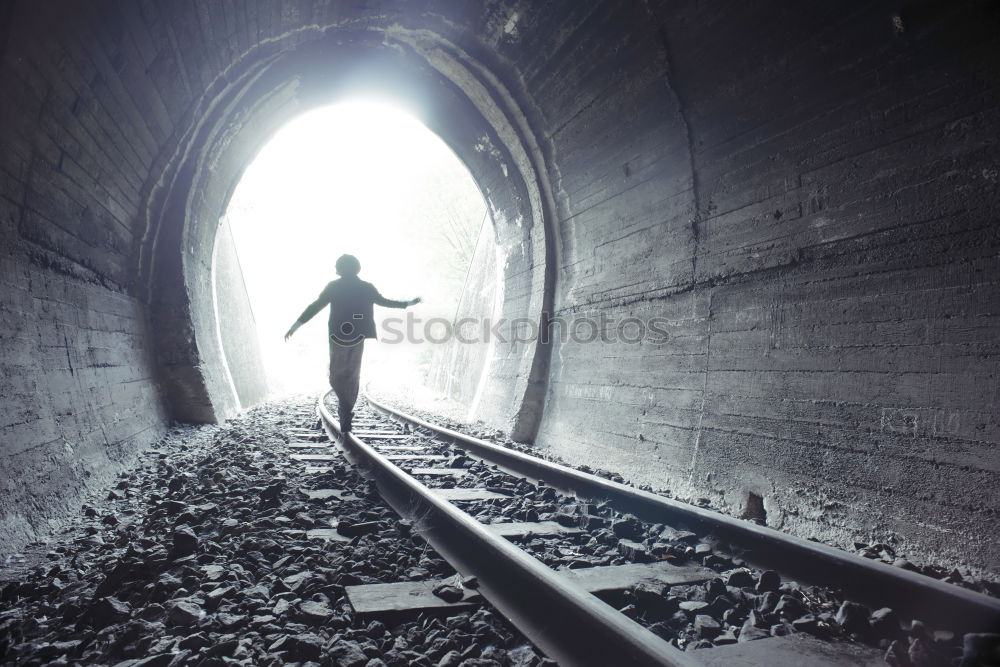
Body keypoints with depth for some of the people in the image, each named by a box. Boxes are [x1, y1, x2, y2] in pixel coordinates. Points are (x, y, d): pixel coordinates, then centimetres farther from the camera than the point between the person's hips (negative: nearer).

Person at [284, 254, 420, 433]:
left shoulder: (333, 286, -4)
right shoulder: (367, 287, 1)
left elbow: (315, 306, -7)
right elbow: (384, 301, 14)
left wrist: (295, 326, -5)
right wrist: (409, 304, 29)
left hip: (338, 338, -2)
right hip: (358, 338, 2)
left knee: (336, 377, 10)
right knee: (353, 376, 14)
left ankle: (345, 409, -11)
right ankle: (346, 415, 15)